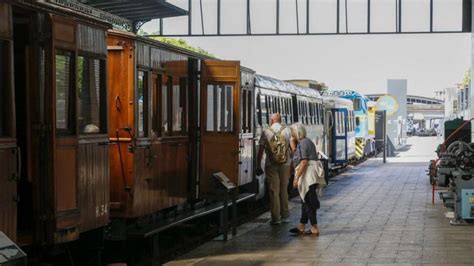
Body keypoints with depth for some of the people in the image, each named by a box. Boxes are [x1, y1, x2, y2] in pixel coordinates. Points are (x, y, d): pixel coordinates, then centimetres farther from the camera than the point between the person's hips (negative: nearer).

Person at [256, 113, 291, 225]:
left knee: (273, 191, 2)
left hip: (271, 165, -2)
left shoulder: (266, 132, -1)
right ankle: (284, 215, 22)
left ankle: (275, 218, 2)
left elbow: (260, 151, -2)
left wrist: (258, 166, 4)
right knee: (284, 189, 16)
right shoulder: (287, 131, 3)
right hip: (285, 165, 2)